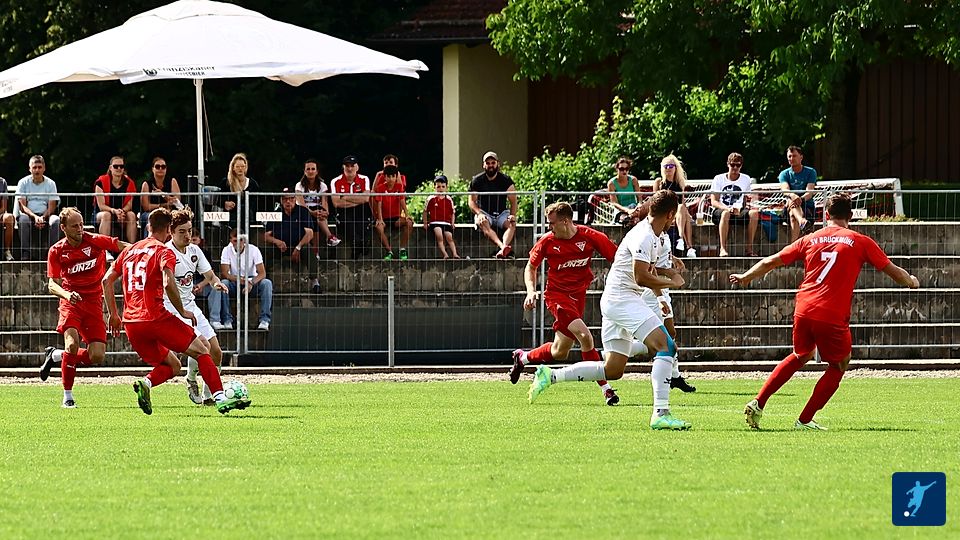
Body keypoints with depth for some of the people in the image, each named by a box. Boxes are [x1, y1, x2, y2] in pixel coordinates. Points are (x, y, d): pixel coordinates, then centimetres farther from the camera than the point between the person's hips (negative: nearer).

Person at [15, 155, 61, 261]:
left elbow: (52, 207, 1)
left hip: (45, 216, 1)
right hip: (29, 215, -1)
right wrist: (35, 217, -22)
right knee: (23, 219, -35)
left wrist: (43, 217, -19)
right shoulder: (23, 183, 4)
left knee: (56, 220, -31)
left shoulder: (50, 183, 7)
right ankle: (25, 255, -37)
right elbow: (22, 206, -4)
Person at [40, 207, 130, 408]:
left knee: (97, 356, -7)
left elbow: (123, 246, -4)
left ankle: (55, 355, 21)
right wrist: (67, 294, -27)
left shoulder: (95, 241, -5)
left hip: (93, 303, 2)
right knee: (72, 343, -26)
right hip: (71, 302, -2)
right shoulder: (56, 251, -4)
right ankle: (67, 395, -11)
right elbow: (52, 284, -5)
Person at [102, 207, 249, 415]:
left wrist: (113, 315, 21)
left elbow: (107, 280, 18)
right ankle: (220, 397, -11)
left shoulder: (129, 251, 18)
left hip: (130, 324, 6)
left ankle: (146, 384, -12)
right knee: (201, 350, 2)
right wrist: (182, 312, -7)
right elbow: (168, 284, -18)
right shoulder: (164, 252, -2)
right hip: (156, 318, -6)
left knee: (172, 365, 18)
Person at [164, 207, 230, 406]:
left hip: (191, 307, 8)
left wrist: (216, 283, -11)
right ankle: (191, 380, 3)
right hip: (172, 309, -8)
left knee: (216, 352, 3)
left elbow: (209, 275, 14)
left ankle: (208, 395, 17)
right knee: (202, 345, -24)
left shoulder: (194, 250, 6)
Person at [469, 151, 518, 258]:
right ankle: (502, 246, -59)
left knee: (512, 224, -31)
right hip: (485, 213, -1)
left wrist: (513, 215, -19)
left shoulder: (505, 180, 4)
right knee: (483, 224, -36)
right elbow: (472, 202, -1)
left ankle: (504, 248, -56)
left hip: (502, 213, 1)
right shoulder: (477, 181, 3)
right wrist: (479, 213, -22)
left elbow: (513, 201, 0)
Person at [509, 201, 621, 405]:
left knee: (559, 353, 9)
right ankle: (606, 389, -18)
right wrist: (531, 291, -9)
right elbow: (531, 267, 6)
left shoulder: (589, 236, -10)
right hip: (557, 294, -3)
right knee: (584, 335, -23)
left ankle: (522, 358, 36)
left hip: (578, 295, 3)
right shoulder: (547, 241, -8)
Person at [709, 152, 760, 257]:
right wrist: (728, 208, -22)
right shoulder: (719, 179, 4)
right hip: (720, 210, -2)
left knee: (754, 212, -30)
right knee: (725, 213, -40)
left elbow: (747, 200, 14)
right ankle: (723, 249, -41)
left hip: (739, 211, 2)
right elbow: (714, 202, -5)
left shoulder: (746, 179, 12)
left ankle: (749, 248, -29)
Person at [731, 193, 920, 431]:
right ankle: (804, 420, 12)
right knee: (838, 366, 17)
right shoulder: (860, 242, 4)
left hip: (803, 312, 4)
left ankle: (758, 404, 21)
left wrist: (745, 277, 33)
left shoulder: (810, 240, 12)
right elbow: (892, 270, 10)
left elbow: (771, 262, 17)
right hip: (833, 317, -4)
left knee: (801, 356, 28)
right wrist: (911, 282, 31)